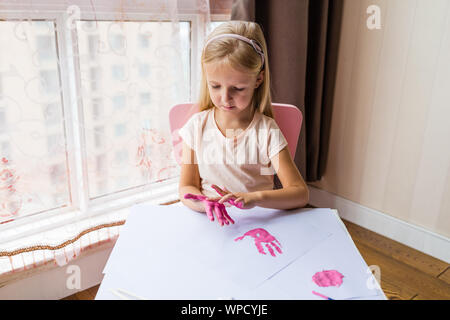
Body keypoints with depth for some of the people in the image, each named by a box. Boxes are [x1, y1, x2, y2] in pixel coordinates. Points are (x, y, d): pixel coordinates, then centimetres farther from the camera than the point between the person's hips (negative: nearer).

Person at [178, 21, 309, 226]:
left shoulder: (267, 131, -6)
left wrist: (255, 198, -27)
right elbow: (186, 187, 1)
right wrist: (204, 203, -22)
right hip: (209, 224, 3)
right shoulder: (197, 126, 0)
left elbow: (300, 193, -10)